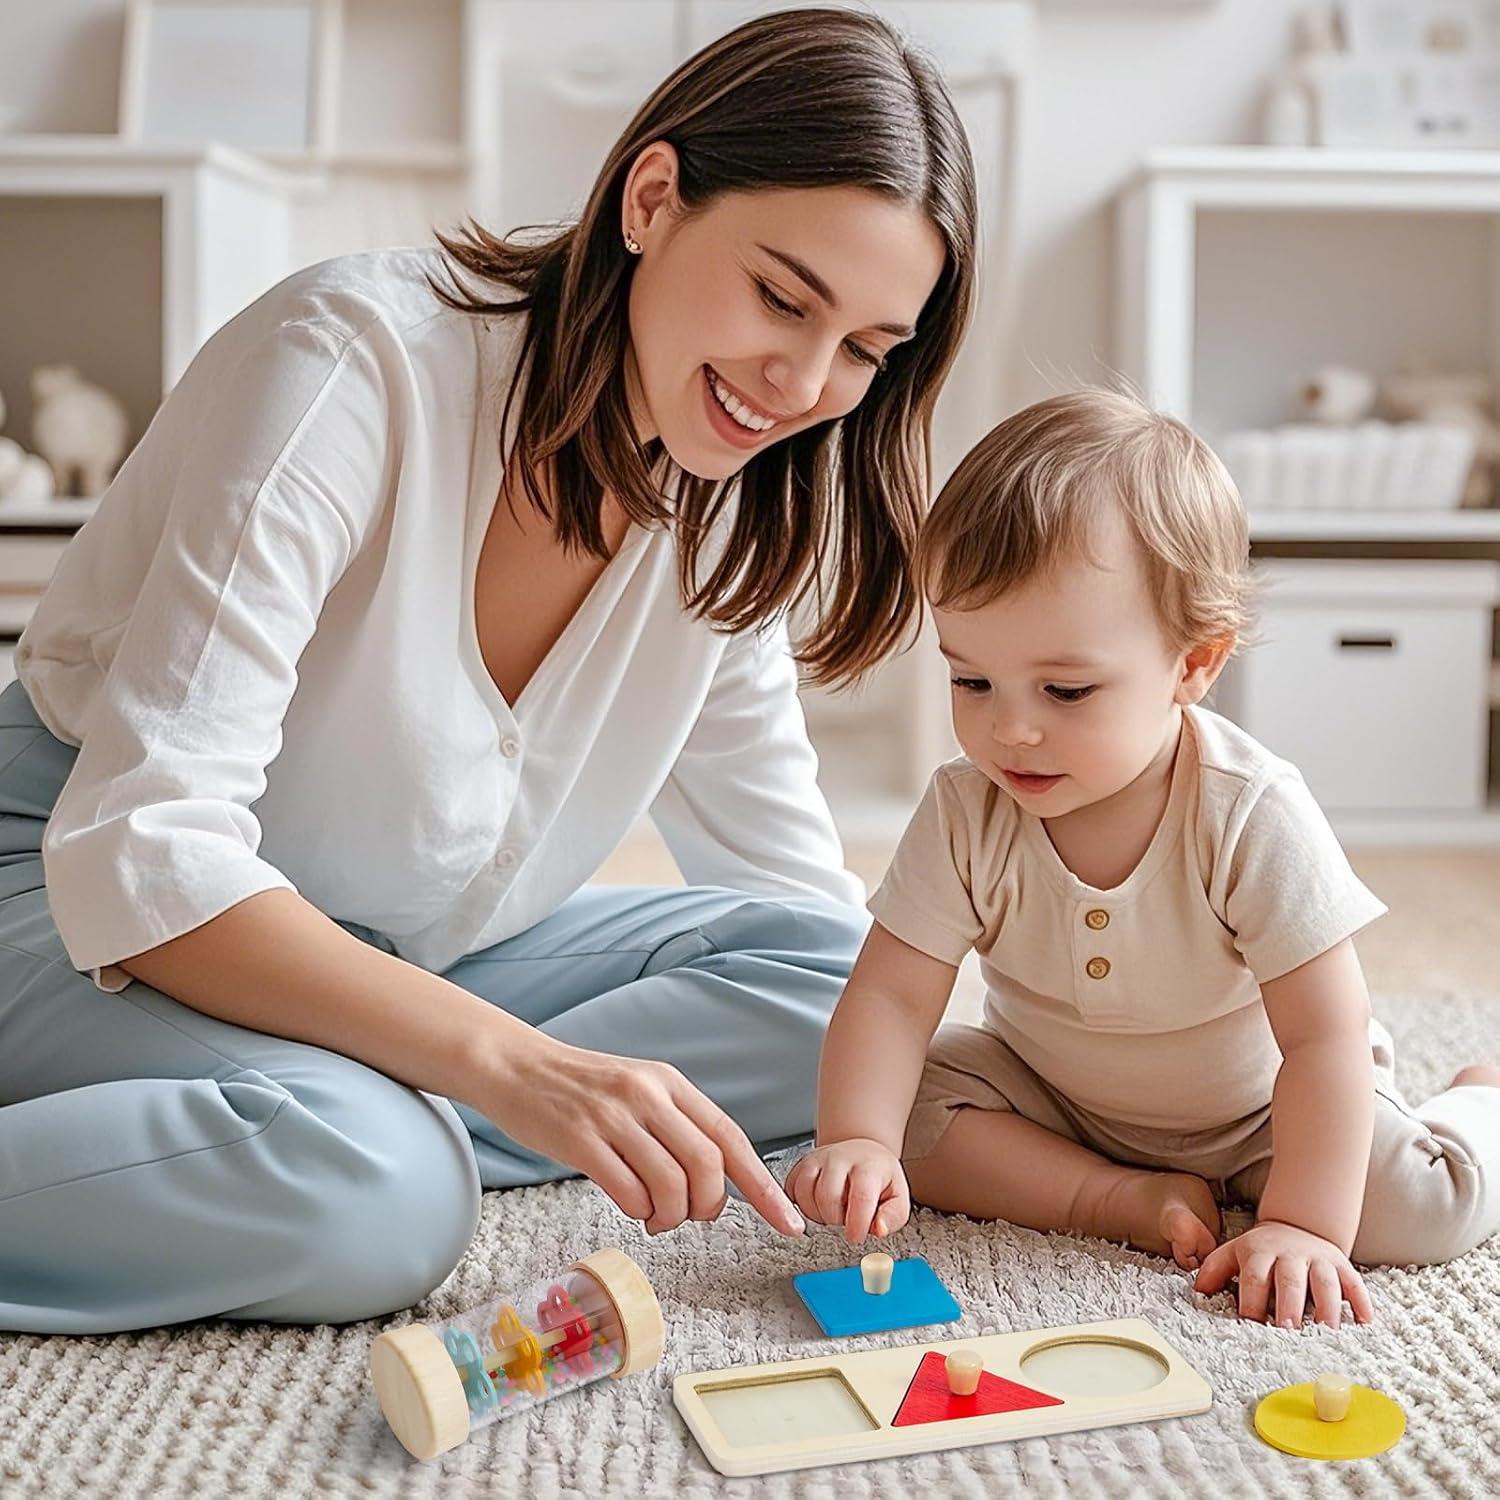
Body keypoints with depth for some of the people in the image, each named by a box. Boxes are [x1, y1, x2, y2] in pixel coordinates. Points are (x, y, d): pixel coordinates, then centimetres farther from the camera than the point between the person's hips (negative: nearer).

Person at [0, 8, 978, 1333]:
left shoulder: (727, 505, -2)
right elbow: (143, 854, -31)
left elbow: (815, 918, 5)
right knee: (366, 1190, -37)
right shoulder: (359, 363, -24)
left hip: (414, 954, 7)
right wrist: (515, 1062, -40)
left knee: (823, 987, -11)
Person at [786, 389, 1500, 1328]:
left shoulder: (1253, 816, -30)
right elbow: (893, 993, -21)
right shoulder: (967, 815, -21)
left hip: (1253, 1109, -2)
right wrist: (857, 1140, -38)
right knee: (911, 1116, -21)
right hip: (1049, 1094, 2)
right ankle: (1123, 1198, -16)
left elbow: (1324, 1037, -27)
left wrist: (1301, 1227, -33)